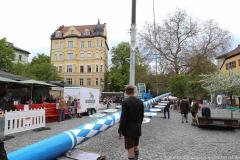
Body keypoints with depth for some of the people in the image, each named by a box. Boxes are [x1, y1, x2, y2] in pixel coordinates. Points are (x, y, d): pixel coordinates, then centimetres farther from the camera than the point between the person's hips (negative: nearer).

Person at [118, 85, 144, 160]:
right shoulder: (140, 102, 2)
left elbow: (123, 117, -17)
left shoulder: (125, 102, -16)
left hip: (128, 129, -6)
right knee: (135, 147, 20)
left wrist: (120, 130, -9)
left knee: (130, 149, 4)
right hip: (138, 129, 6)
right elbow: (141, 116, 9)